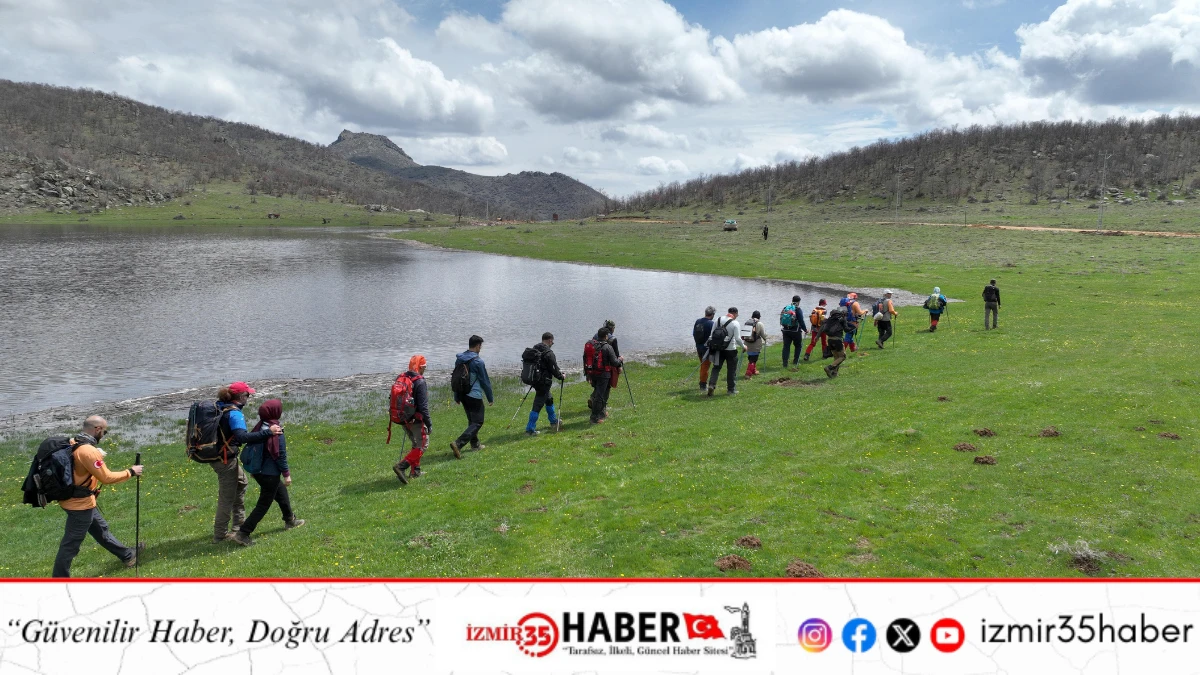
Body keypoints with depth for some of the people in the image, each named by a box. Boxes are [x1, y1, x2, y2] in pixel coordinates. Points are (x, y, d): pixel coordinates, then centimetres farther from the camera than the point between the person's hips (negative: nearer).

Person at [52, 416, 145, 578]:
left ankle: (127, 555, 39)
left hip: (79, 500, 11)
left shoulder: (73, 443, 2)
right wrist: (130, 472, -13)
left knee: (101, 529, 23)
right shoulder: (88, 451, -27)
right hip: (81, 504, -11)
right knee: (71, 545, 2)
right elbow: (107, 478, -24)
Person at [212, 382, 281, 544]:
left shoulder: (219, 406, 4)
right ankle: (220, 535, 14)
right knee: (227, 496, 3)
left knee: (241, 482, 26)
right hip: (225, 459, -10)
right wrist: (268, 432, -38)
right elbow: (242, 437, -39)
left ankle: (239, 523, 36)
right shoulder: (234, 413, -25)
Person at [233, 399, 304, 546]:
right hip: (270, 474, -8)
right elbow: (281, 455, -18)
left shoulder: (259, 427, 0)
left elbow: (253, 448, 9)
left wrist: (254, 468, 21)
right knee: (263, 505, 3)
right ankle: (243, 533, 1)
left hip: (257, 470, 8)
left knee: (281, 492, 27)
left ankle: (290, 520, 43)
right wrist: (287, 474, -8)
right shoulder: (277, 432, -22)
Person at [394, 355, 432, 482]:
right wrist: (429, 423, -13)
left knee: (416, 444, 23)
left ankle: (415, 470, 25)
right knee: (422, 446, 1)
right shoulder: (420, 383, -18)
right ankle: (401, 466, -13)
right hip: (416, 420, -8)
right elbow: (423, 406, -20)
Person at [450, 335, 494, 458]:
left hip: (462, 395, 8)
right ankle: (458, 443, -19)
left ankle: (475, 444, 32)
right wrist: (490, 398, 2)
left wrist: (456, 396, 24)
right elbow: (485, 381, -9)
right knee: (477, 422, -3)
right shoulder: (478, 361, -15)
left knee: (472, 420, 23)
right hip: (474, 396, -8)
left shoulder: (459, 359, 7)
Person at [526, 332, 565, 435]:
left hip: (534, 380, 9)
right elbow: (554, 369, -15)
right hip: (544, 382, -9)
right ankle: (530, 429, -3)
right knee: (538, 404, -4)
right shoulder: (549, 353, -19)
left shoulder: (534, 349, 6)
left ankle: (554, 421, 44)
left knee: (549, 399, 26)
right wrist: (561, 377, 4)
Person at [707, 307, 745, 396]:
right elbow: (738, 338, -13)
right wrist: (743, 346, 3)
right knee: (732, 370, 8)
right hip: (731, 350, -4)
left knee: (716, 367, 12)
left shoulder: (718, 320, 2)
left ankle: (711, 384, -4)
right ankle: (731, 390, 14)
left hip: (719, 349, 4)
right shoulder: (735, 323, -11)